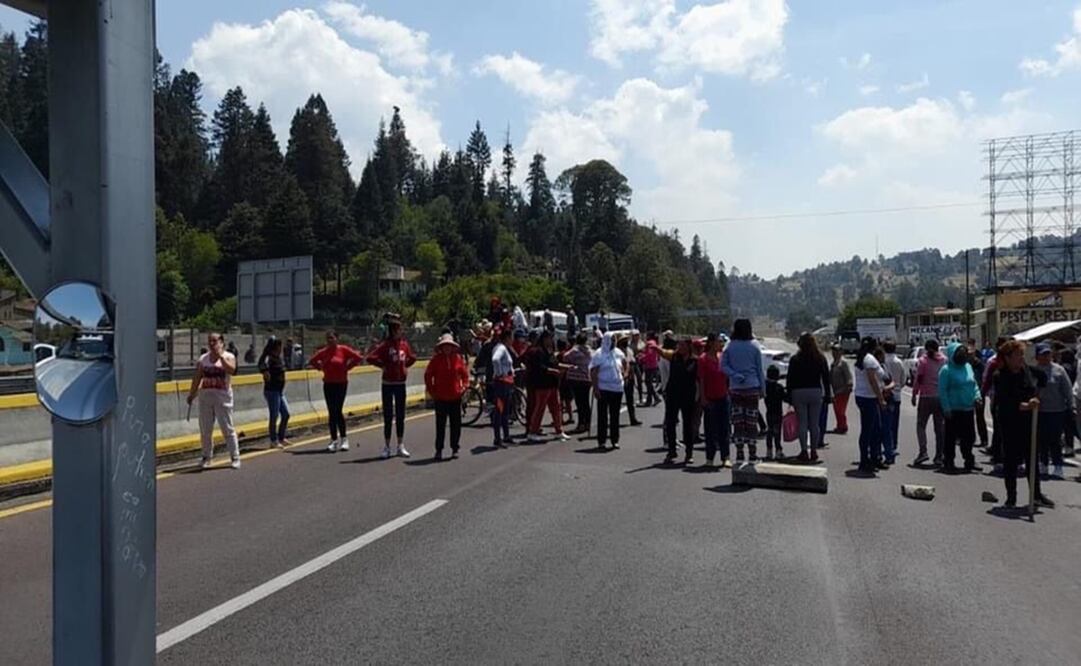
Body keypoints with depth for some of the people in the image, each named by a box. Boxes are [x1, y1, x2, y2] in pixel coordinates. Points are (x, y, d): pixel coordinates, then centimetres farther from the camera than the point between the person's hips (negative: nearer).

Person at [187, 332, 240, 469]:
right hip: (205, 395, 4)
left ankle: (235, 457, 2)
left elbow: (232, 370, -21)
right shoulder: (203, 359, 11)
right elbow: (197, 378, 11)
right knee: (205, 429, 8)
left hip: (222, 396, -4)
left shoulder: (228, 357, -1)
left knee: (227, 428, -3)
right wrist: (192, 394, 6)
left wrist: (221, 356, -22)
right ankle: (207, 457, 20)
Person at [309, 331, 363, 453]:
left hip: (341, 384, -4)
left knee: (337, 411, -8)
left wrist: (348, 367, -7)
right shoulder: (323, 352, 4)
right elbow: (311, 361, 19)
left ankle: (343, 438, 7)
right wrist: (320, 368, 5)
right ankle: (334, 440, 11)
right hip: (328, 384, 4)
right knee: (331, 412, 5)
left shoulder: (344, 350, -6)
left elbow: (359, 358, -7)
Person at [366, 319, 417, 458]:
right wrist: (383, 366, -10)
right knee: (388, 416, 2)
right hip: (388, 384, -4)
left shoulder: (404, 344, 4)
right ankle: (387, 446, 10)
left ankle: (400, 446, 17)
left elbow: (412, 358, 21)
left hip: (401, 383, 4)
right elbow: (370, 358, -18)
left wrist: (406, 366, 8)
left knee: (400, 416, 9)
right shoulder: (385, 345, -10)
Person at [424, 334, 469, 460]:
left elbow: (465, 374, 12)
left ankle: (455, 448, 17)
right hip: (440, 397, -2)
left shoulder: (458, 358, 3)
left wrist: (464, 387, 0)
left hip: (455, 397, 2)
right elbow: (428, 375, 3)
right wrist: (431, 390, -1)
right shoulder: (436, 359, -2)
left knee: (456, 424, 6)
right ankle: (439, 450, 10)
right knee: (440, 425, 3)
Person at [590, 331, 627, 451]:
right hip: (603, 388, -5)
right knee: (602, 415, 1)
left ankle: (615, 440, 19)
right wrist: (595, 388, -16)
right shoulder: (599, 355, -9)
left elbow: (624, 363, 27)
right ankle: (601, 441, 7)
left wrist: (625, 374, 12)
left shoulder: (618, 353, 7)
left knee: (615, 415, 11)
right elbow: (593, 372, -11)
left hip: (617, 388, 5)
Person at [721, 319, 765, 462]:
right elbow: (760, 368, 1)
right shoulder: (754, 346, -1)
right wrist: (763, 388, 6)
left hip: (735, 388, 1)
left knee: (738, 421, 5)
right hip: (752, 387, -1)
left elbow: (723, 365, -7)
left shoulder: (730, 346, 0)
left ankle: (739, 454, 6)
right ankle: (752, 454, 5)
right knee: (752, 421, 3)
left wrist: (736, 376, -8)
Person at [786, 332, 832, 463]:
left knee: (802, 423, 1)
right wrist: (827, 395, 11)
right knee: (814, 423, 7)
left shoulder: (795, 359, -3)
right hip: (816, 392, 2)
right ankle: (813, 451, 12)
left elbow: (790, 379, -2)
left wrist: (789, 397, 3)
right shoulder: (820, 359, 3)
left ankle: (804, 451, -1)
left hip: (799, 393, -2)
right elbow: (826, 378, 5)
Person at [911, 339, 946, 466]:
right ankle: (939, 456, 9)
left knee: (921, 425, 4)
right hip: (941, 398, 4)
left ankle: (923, 451, -11)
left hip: (926, 397, -4)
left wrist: (914, 395, 0)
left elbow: (918, 379, -8)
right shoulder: (944, 361, 5)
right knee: (939, 427, 8)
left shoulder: (923, 361, -7)